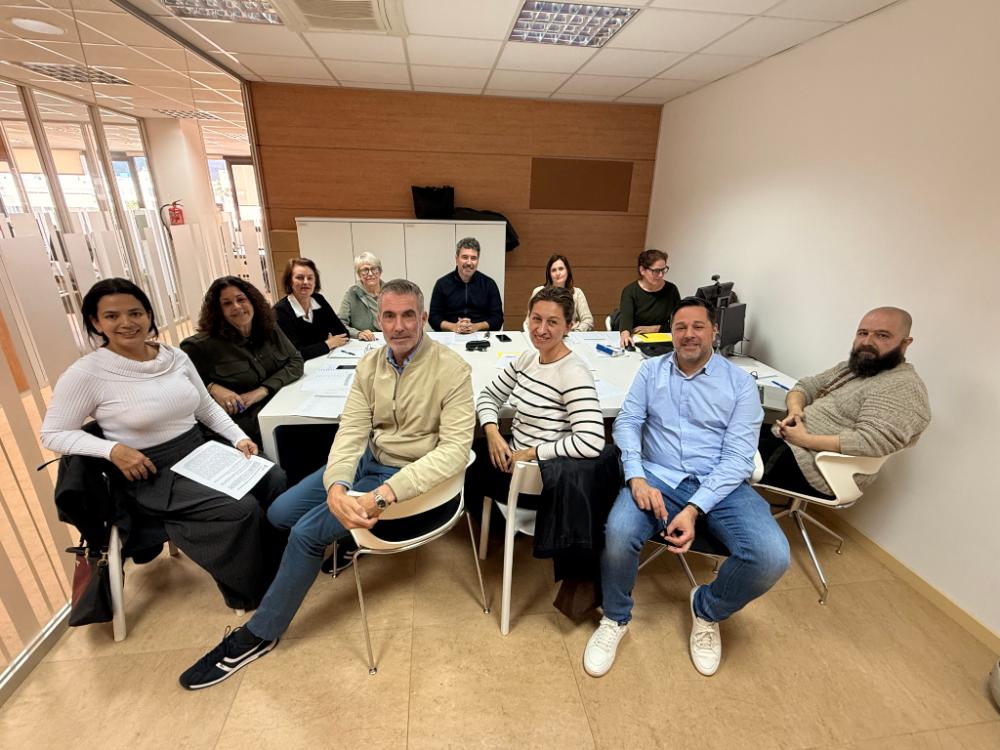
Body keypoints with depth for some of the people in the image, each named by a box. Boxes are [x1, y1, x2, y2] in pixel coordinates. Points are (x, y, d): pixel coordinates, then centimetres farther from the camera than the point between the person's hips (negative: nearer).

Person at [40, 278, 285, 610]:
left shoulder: (175, 356, 2)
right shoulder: (86, 373, -11)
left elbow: (207, 408, 10)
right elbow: (53, 434, -5)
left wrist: (239, 437, -4)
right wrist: (113, 449, -21)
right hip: (150, 474, -5)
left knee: (277, 481, -14)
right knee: (242, 510, -23)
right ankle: (249, 588, 5)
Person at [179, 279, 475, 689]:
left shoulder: (452, 369, -20)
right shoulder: (369, 364, -2)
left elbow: (455, 448, -27)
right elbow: (351, 430, -7)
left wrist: (386, 492, -35)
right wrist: (335, 486, -27)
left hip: (415, 474, -6)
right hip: (368, 460, 7)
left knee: (307, 531, -12)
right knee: (280, 512, 3)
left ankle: (258, 634, 13)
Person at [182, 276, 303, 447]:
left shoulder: (269, 329, 7)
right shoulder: (204, 344, -5)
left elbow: (296, 361, 2)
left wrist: (262, 390, -11)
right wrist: (212, 388, -15)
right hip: (247, 424, -4)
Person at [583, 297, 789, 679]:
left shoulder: (740, 383, 1)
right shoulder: (651, 370, 8)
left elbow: (737, 457, -6)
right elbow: (627, 422, 1)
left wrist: (694, 509, -18)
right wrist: (636, 478, -17)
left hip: (721, 485, 1)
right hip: (658, 479, 0)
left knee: (771, 557, -25)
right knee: (618, 534, -29)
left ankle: (707, 609, 11)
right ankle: (615, 619, 5)